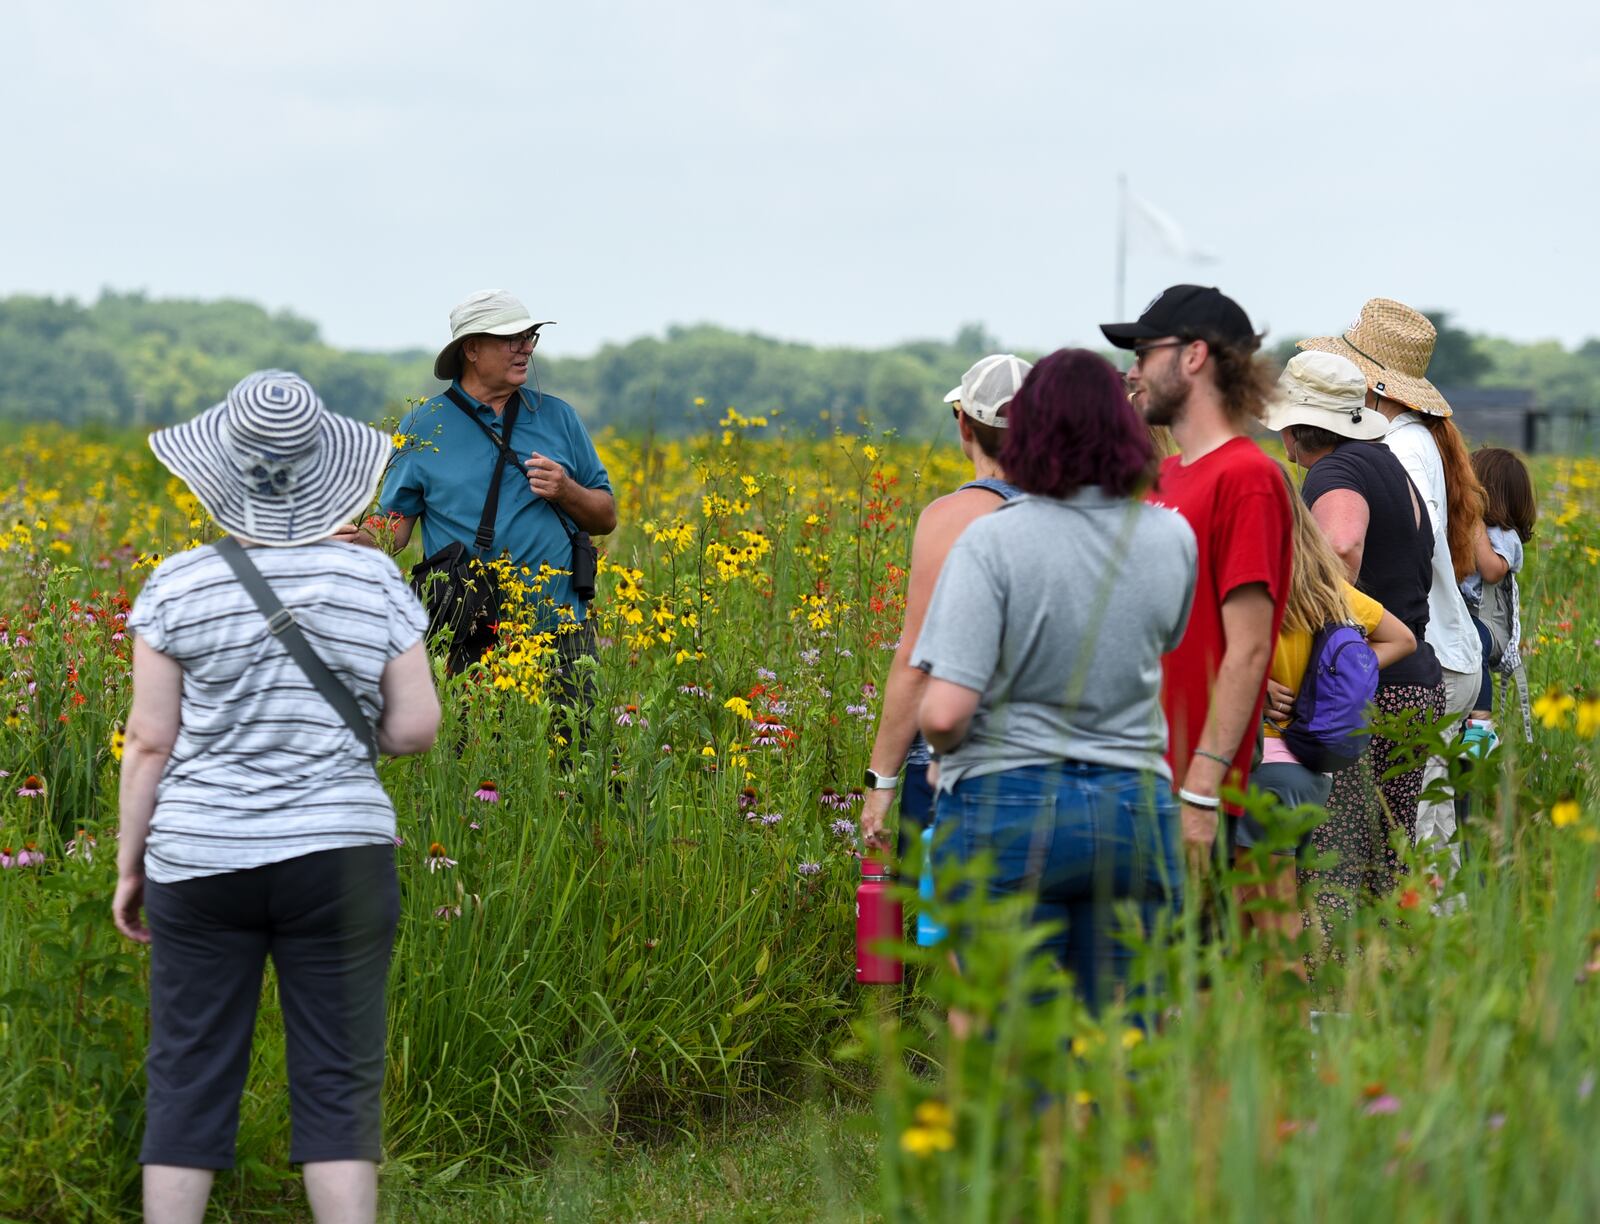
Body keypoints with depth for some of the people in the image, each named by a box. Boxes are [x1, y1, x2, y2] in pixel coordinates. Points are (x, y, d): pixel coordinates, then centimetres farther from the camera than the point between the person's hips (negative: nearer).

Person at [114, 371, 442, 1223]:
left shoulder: (178, 588, -5)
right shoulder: (372, 581, -2)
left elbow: (149, 741, -4)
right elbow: (417, 728, -2)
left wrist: (129, 867, 6)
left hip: (202, 863, 0)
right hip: (338, 862, 0)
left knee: (186, 1083, 6)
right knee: (338, 1088, 4)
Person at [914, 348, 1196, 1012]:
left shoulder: (993, 540, -13)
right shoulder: (1172, 539, 0)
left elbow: (944, 713, -19)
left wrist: (945, 747, 2)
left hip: (1009, 813, -4)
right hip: (1136, 814, 4)